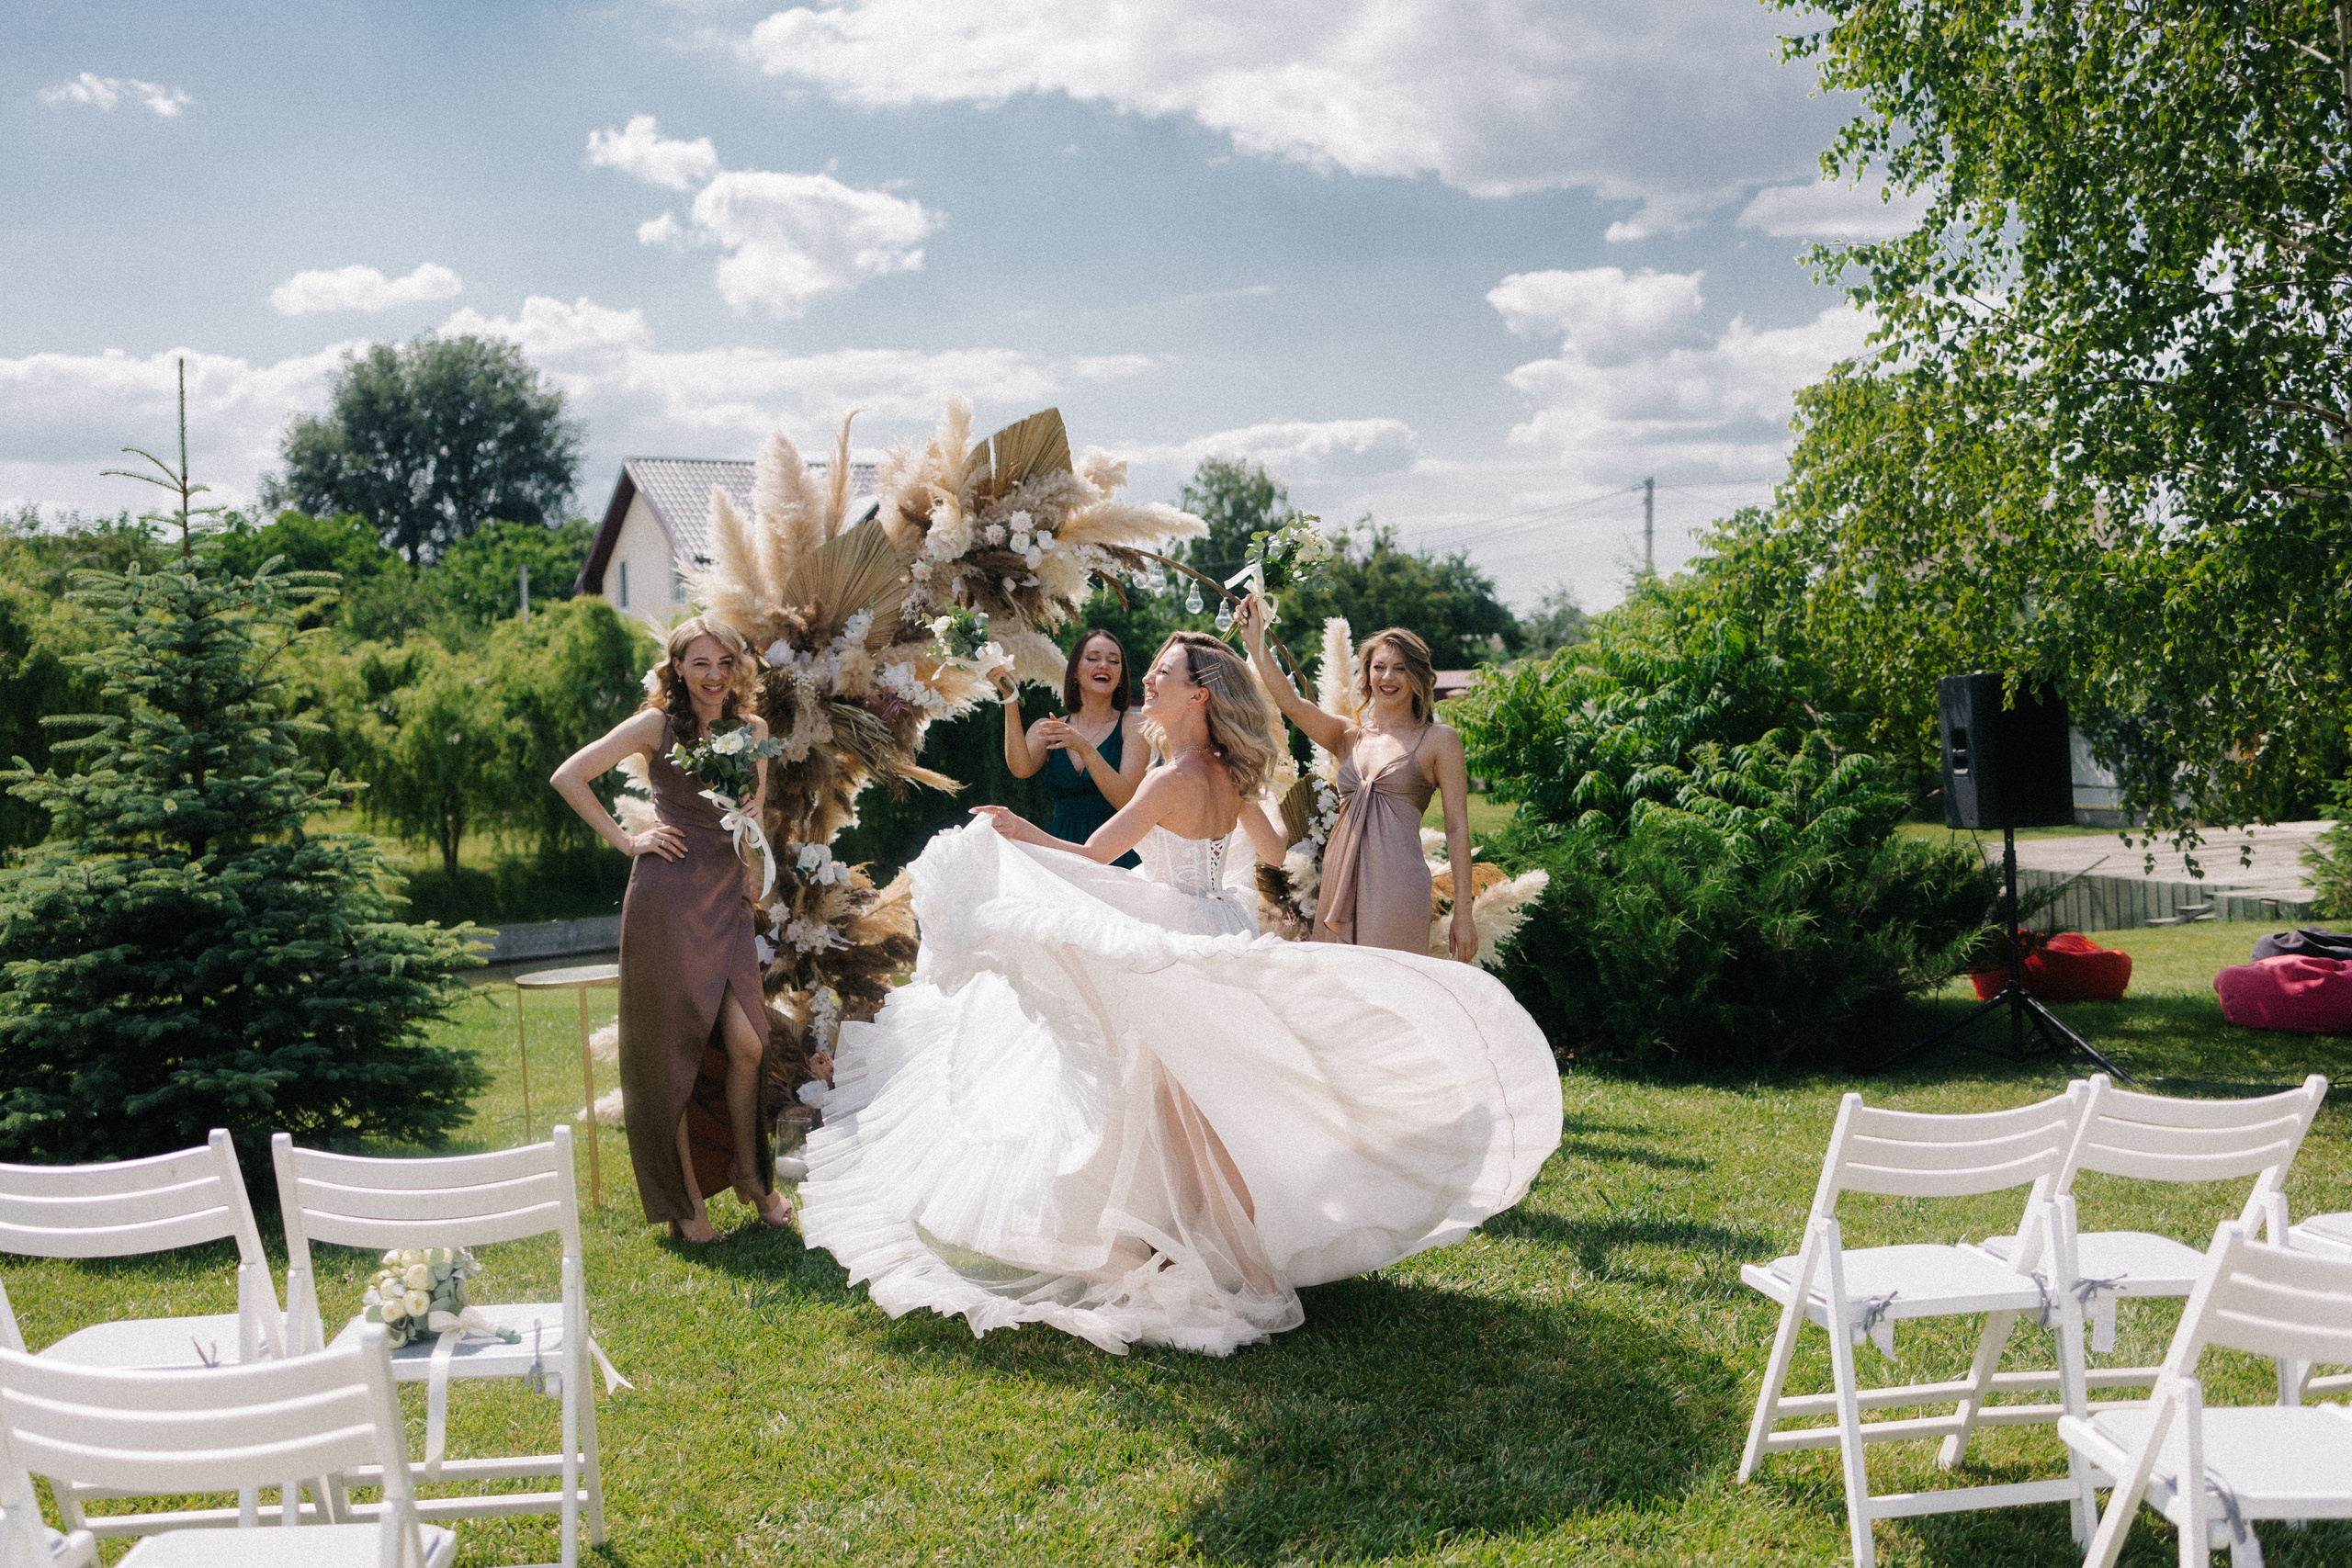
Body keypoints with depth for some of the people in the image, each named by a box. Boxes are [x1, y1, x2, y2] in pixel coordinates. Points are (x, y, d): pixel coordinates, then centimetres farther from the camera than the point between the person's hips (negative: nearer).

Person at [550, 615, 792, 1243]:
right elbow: (567, 776, -4)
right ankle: (685, 1197, 12)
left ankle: (748, 1172, 19)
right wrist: (626, 841, -5)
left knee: (746, 1044, -3)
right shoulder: (657, 725, -4)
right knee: (671, 1049, 2)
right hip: (667, 899, -4)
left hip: (727, 901, 4)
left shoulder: (752, 730, 10)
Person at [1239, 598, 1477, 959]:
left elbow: (1457, 827, 1)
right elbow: (1291, 703, 0)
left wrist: (1463, 913, -4)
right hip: (1339, 880, 5)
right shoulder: (1348, 736, 16)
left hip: (1397, 879, -4)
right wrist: (1255, 644, -11)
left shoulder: (1439, 740, 4)